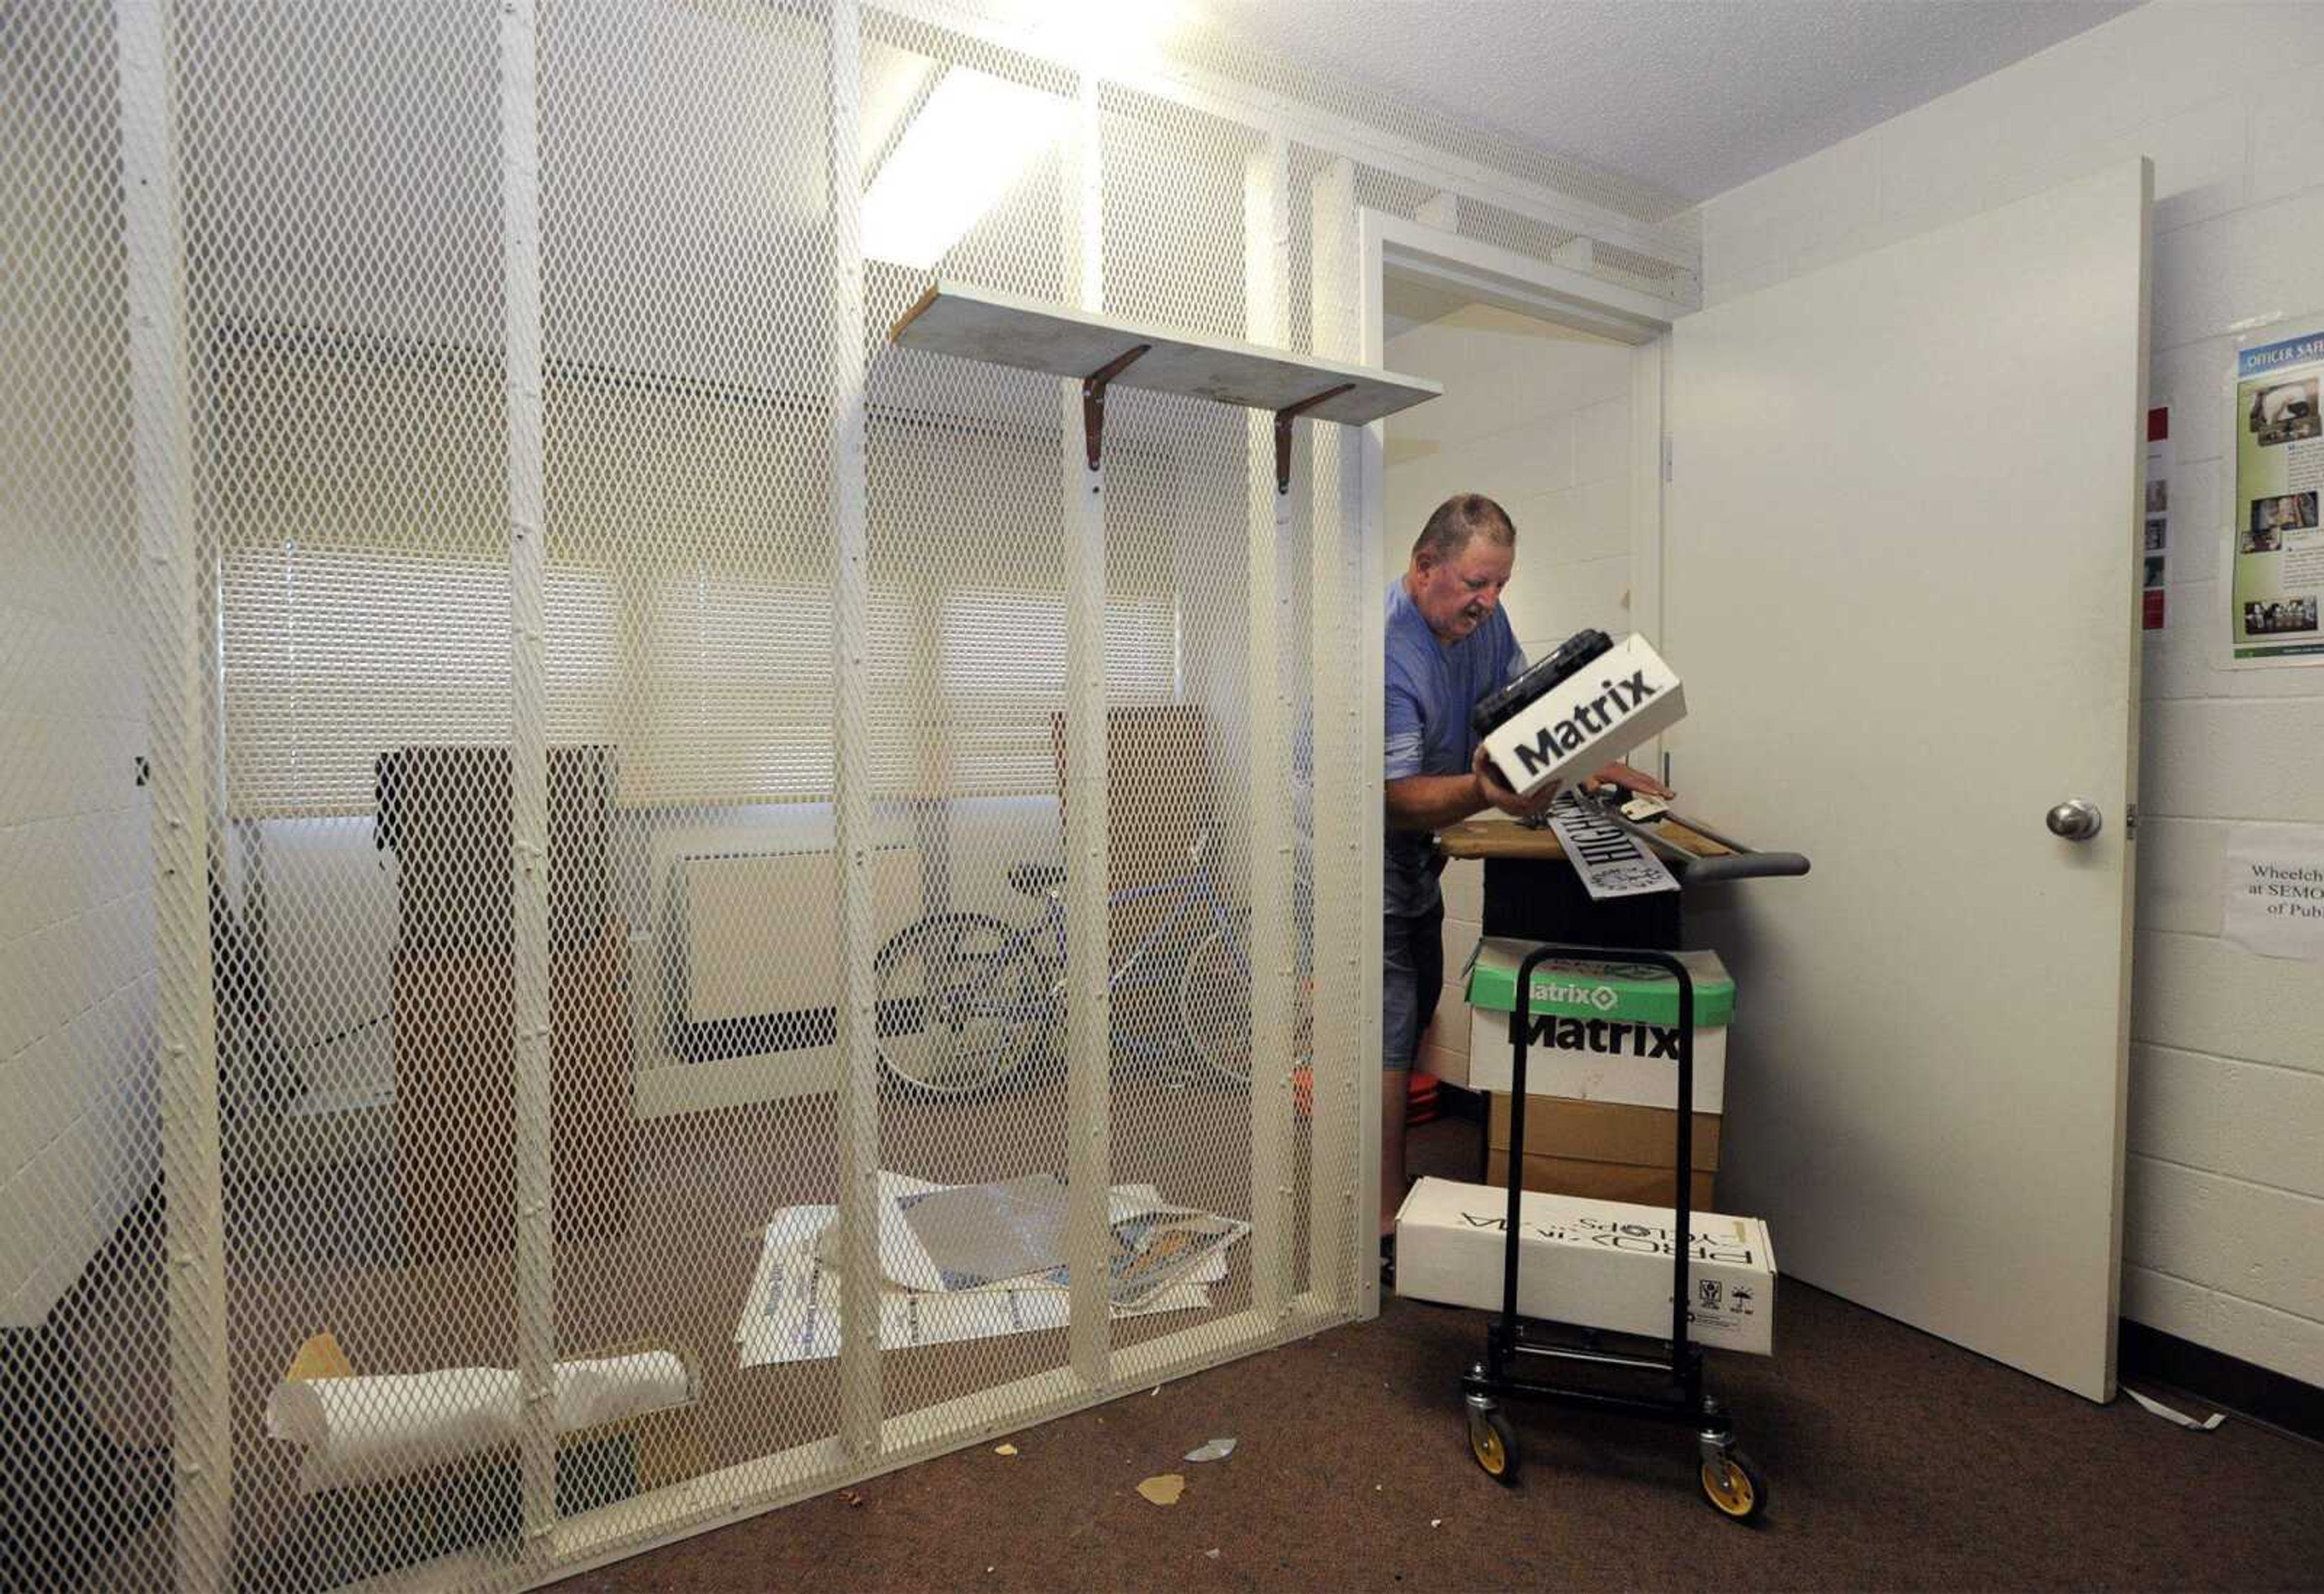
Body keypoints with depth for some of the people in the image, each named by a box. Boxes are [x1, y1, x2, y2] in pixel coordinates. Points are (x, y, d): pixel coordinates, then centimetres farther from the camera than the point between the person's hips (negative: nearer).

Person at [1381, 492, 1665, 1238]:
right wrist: (1483, 792, -46)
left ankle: (1393, 1185, 35)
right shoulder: (1385, 646, -28)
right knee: (1387, 1037, -9)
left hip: (1416, 856, 9)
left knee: (1417, 1018, 17)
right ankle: (1386, 1220, 3)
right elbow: (1397, 799, -30)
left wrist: (1593, 764, -3)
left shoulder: (1480, 616, 0)